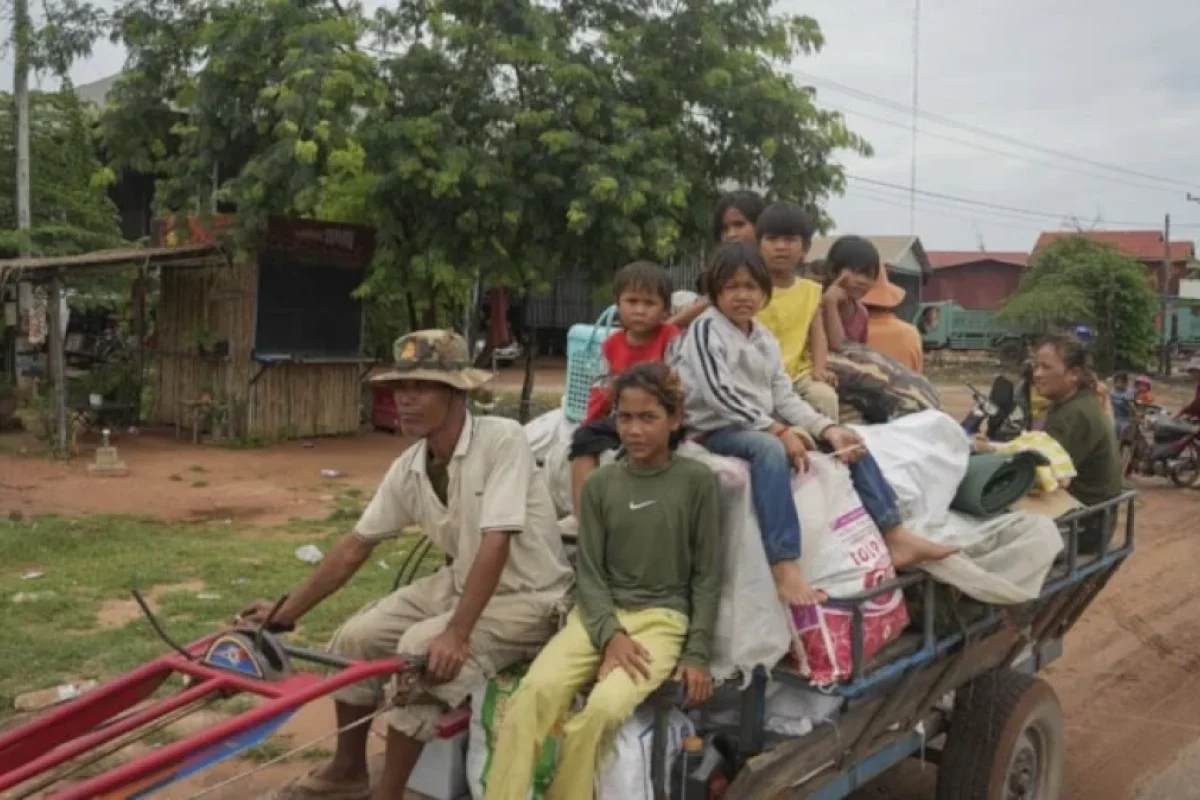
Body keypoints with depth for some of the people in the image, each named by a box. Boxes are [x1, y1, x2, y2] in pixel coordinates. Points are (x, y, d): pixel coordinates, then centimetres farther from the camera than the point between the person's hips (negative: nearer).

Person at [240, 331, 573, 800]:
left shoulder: (502, 440, -24)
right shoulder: (409, 468, -4)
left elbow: (495, 544, -30)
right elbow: (356, 546, 4)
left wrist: (457, 634, -35)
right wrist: (285, 614, 5)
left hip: (527, 597, -7)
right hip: (461, 583, 7)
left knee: (420, 653, -25)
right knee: (355, 638, -1)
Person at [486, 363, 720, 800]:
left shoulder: (697, 480, -1)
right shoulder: (600, 483, 6)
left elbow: (707, 576, 2)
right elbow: (589, 572, 5)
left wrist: (697, 654, -5)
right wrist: (609, 633, -12)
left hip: (663, 618, -2)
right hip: (600, 613, 3)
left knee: (604, 708, -30)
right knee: (535, 691, -26)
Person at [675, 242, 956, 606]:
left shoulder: (764, 337, 14)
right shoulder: (705, 329, -8)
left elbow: (784, 396, 8)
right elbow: (719, 396, -20)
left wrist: (828, 428, -9)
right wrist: (780, 431, -25)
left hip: (764, 428, 8)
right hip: (716, 431, -8)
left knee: (848, 440, -1)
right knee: (770, 448, -39)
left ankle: (895, 536, -1)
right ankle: (785, 567, -46)